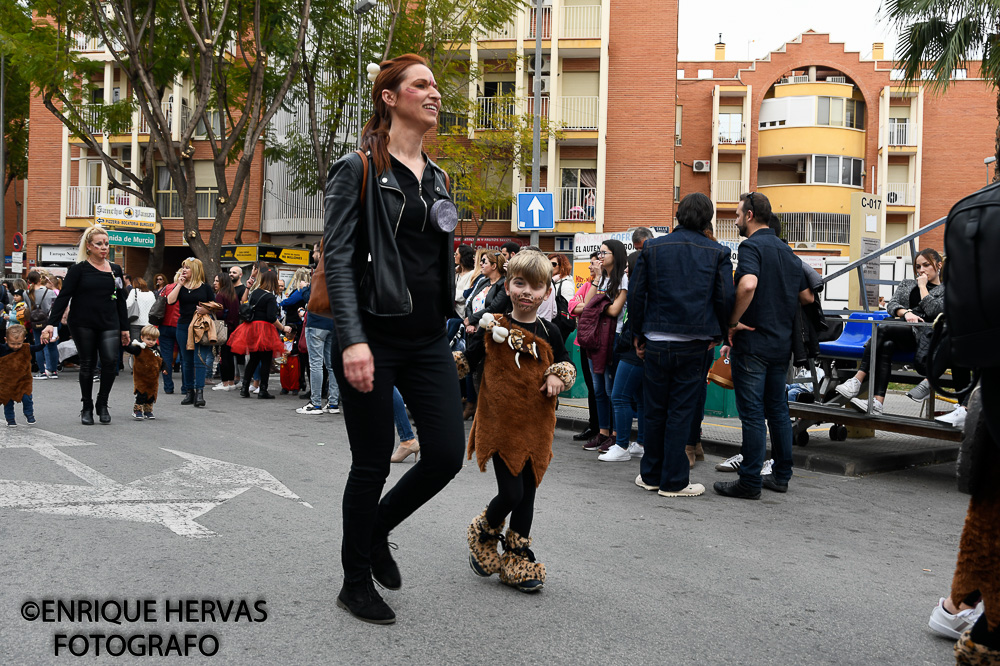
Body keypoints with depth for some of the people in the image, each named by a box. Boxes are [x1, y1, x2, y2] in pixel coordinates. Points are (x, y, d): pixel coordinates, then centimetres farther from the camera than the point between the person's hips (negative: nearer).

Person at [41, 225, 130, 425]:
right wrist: (51, 324, -13)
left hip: (109, 325, 3)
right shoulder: (79, 269, -1)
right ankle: (87, 408, 19)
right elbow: (63, 297, -4)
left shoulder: (115, 269, 12)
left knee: (111, 361, -13)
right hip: (83, 324, -2)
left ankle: (102, 404, 6)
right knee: (87, 365, 4)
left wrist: (124, 328, 16)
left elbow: (121, 301, 18)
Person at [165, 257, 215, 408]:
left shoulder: (205, 288, 5)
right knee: (186, 361, 8)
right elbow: (170, 301, -7)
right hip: (183, 326, 3)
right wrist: (180, 284, -5)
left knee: (200, 360, -10)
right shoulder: (180, 287, 10)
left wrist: (207, 310, -14)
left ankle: (199, 392, -12)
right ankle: (189, 391, 16)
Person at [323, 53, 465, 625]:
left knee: (447, 455, 2)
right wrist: (353, 340, -22)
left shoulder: (438, 179, 15)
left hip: (429, 341, 6)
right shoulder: (358, 170, -4)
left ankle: (376, 530, 30)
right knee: (373, 463, 3)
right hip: (375, 337, -6)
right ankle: (356, 582, 24)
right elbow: (338, 258, -12)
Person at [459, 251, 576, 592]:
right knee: (511, 493, -7)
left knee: (527, 493, 9)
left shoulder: (548, 332, 2)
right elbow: (466, 361, 1)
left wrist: (558, 376, -6)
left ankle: (517, 559, 24)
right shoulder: (493, 328, -4)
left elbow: (566, 363, 14)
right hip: (499, 424, -3)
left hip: (535, 426, 3)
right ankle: (482, 534, 25)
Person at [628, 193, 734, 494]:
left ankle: (651, 475, 23)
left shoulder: (652, 247, 2)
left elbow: (635, 294, 2)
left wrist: (638, 334, 11)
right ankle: (674, 481, 9)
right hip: (694, 345, -1)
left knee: (655, 410, 12)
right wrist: (718, 335, 12)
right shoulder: (717, 253, -1)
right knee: (682, 411, 4)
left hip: (656, 342, 1)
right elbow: (725, 298, -2)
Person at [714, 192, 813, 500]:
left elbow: (748, 284, -30)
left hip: (753, 341, -8)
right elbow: (806, 296, 16)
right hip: (783, 342, 8)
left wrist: (733, 322, -20)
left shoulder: (752, 246, -11)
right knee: (777, 408, 15)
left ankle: (750, 482, 1)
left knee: (752, 411, -4)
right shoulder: (786, 250, 14)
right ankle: (781, 475, 22)